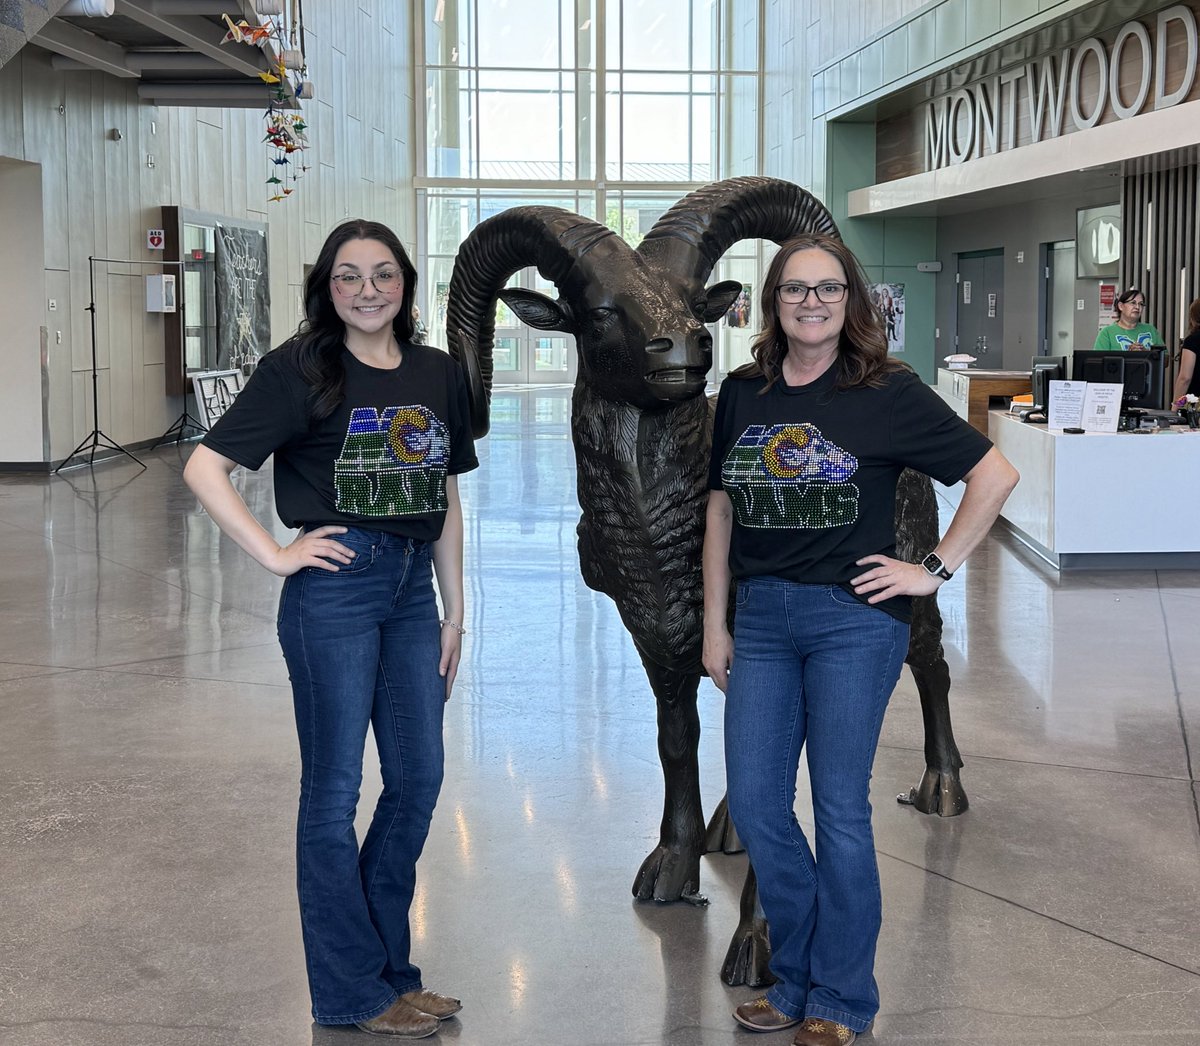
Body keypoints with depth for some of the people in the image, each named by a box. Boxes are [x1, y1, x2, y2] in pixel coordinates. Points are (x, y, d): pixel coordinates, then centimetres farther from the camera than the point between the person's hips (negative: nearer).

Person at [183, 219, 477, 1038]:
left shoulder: (438, 375, 9)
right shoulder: (301, 370, -7)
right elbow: (205, 468, -11)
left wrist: (455, 610, 12)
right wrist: (275, 554, -14)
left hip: (412, 587, 6)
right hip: (335, 589, -6)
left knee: (419, 779, 11)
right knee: (335, 788, 3)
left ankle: (387, 966, 28)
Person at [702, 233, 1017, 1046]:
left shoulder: (887, 393, -6)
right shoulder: (743, 394, 7)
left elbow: (995, 474, -5)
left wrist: (936, 570, -7)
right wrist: (715, 624, 10)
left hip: (854, 620, -4)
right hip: (761, 617, 5)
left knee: (840, 810, 2)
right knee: (755, 807, 5)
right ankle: (797, 978, 25)